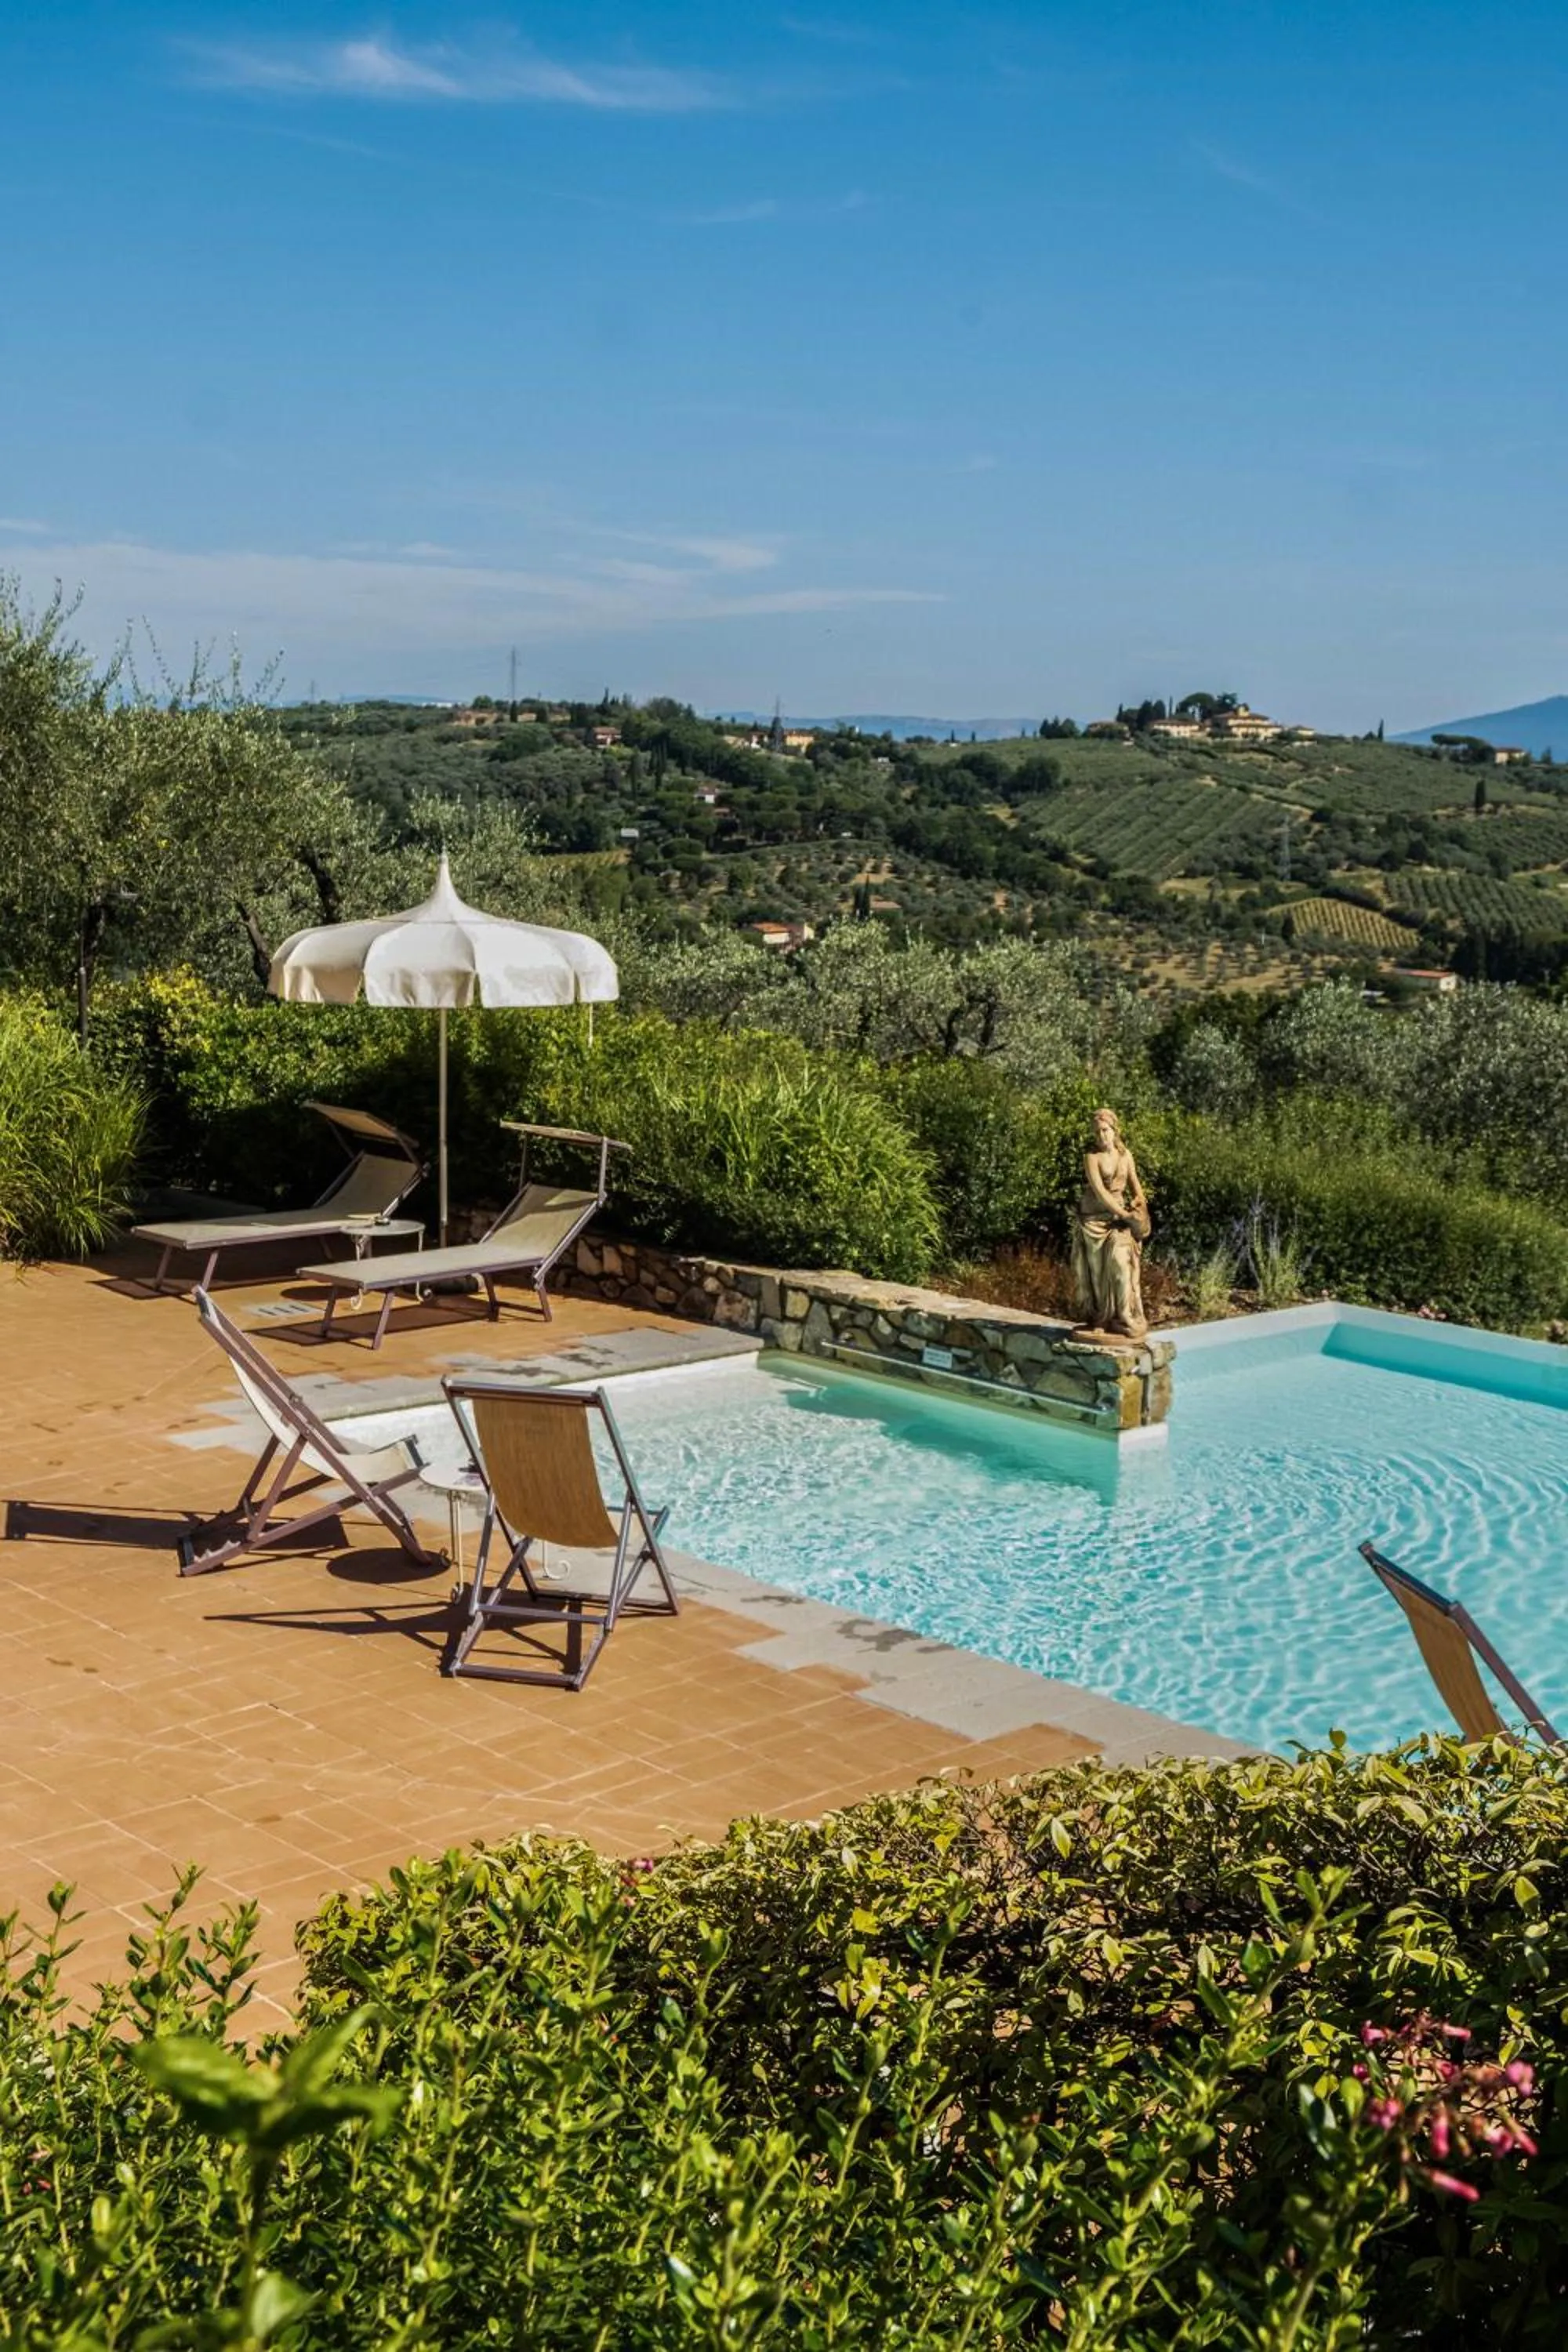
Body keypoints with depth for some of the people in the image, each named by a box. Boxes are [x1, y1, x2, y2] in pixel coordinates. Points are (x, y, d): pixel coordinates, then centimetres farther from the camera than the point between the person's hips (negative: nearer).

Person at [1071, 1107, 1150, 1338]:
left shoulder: (1125, 1155, 3)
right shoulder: (1092, 1156, -12)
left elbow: (1135, 1186, 12)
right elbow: (1100, 1191, -18)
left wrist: (1140, 1203, -7)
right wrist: (1124, 1214, -19)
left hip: (1118, 1214, 3)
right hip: (1094, 1216, -3)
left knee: (1120, 1260, -12)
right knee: (1097, 1266, -5)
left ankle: (1124, 1317, -7)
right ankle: (1100, 1317, 3)